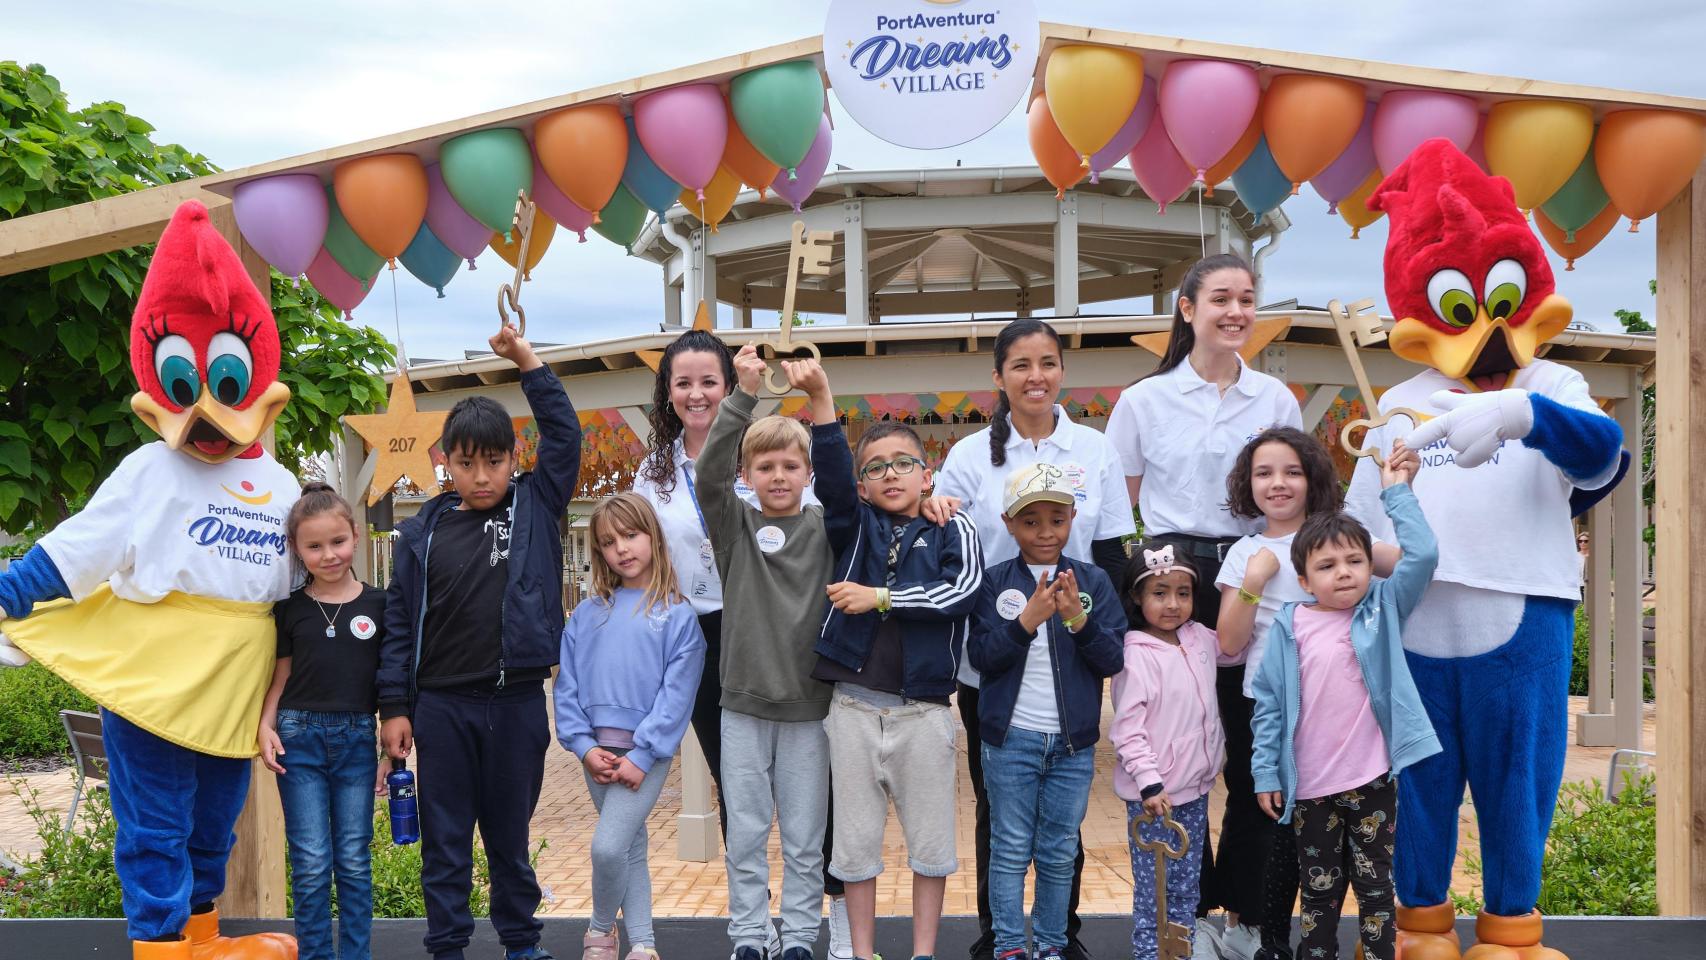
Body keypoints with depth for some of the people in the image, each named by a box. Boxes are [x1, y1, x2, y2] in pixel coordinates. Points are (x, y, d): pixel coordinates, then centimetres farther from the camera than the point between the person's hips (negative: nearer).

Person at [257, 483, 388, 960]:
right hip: (299, 737, 0)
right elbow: (281, 674, 9)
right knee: (311, 863, 1)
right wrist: (266, 725, -7)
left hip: (357, 740, 0)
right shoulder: (290, 608, 3)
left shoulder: (377, 604, 1)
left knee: (354, 861, 6)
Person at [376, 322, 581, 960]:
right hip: (441, 706, 0)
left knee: (510, 834, 13)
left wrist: (527, 361, -6)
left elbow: (564, 435, -3)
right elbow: (400, 621, 3)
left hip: (517, 702, 0)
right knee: (444, 840, 9)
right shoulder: (423, 531, 2)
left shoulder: (535, 508, 3)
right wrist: (394, 707, 0)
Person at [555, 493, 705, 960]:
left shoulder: (677, 615, -4)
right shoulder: (588, 615, 7)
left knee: (608, 846, -13)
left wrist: (642, 757, -14)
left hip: (647, 752, -4)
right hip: (598, 751, 4)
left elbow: (677, 694, -8)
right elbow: (567, 685, 7)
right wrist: (585, 746, -5)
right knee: (632, 845, 12)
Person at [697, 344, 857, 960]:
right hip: (743, 704, 0)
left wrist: (821, 400, -30)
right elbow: (708, 475, -17)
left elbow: (843, 487, -19)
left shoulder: (823, 529, 0)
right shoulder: (735, 526, 0)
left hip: (808, 706, 0)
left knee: (804, 837, 8)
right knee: (745, 834, 8)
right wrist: (744, 394, -28)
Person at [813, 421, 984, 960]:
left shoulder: (952, 529, 3)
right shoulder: (855, 523, 9)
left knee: (930, 840, 8)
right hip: (854, 707, 2)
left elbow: (964, 590, -13)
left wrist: (880, 596, -14)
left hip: (923, 709, -2)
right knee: (855, 840, 10)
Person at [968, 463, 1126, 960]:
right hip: (1011, 738, -1)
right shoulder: (995, 581, -2)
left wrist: (1080, 621, -21)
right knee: (1010, 850, 5)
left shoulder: (1093, 580, 2)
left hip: (1073, 742, 2)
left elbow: (1113, 659, -3)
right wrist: (1026, 620, -24)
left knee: (1060, 854, 10)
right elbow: (981, 654, -9)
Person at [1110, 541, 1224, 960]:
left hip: (1196, 788, 7)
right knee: (1153, 892, 2)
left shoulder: (1199, 638, 4)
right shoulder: (1136, 654, -16)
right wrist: (1150, 785, -23)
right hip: (1153, 795, -7)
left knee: (1187, 890, 15)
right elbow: (1127, 729, -18)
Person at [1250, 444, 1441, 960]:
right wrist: (1266, 773, -2)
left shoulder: (1383, 608, 0)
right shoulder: (1289, 626, -2)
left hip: (1371, 780, -1)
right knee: (1319, 888, 14)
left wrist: (1397, 490, -9)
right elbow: (1268, 701, 0)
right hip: (1308, 786, 1)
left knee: (1375, 884, 9)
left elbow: (1423, 555, -13)